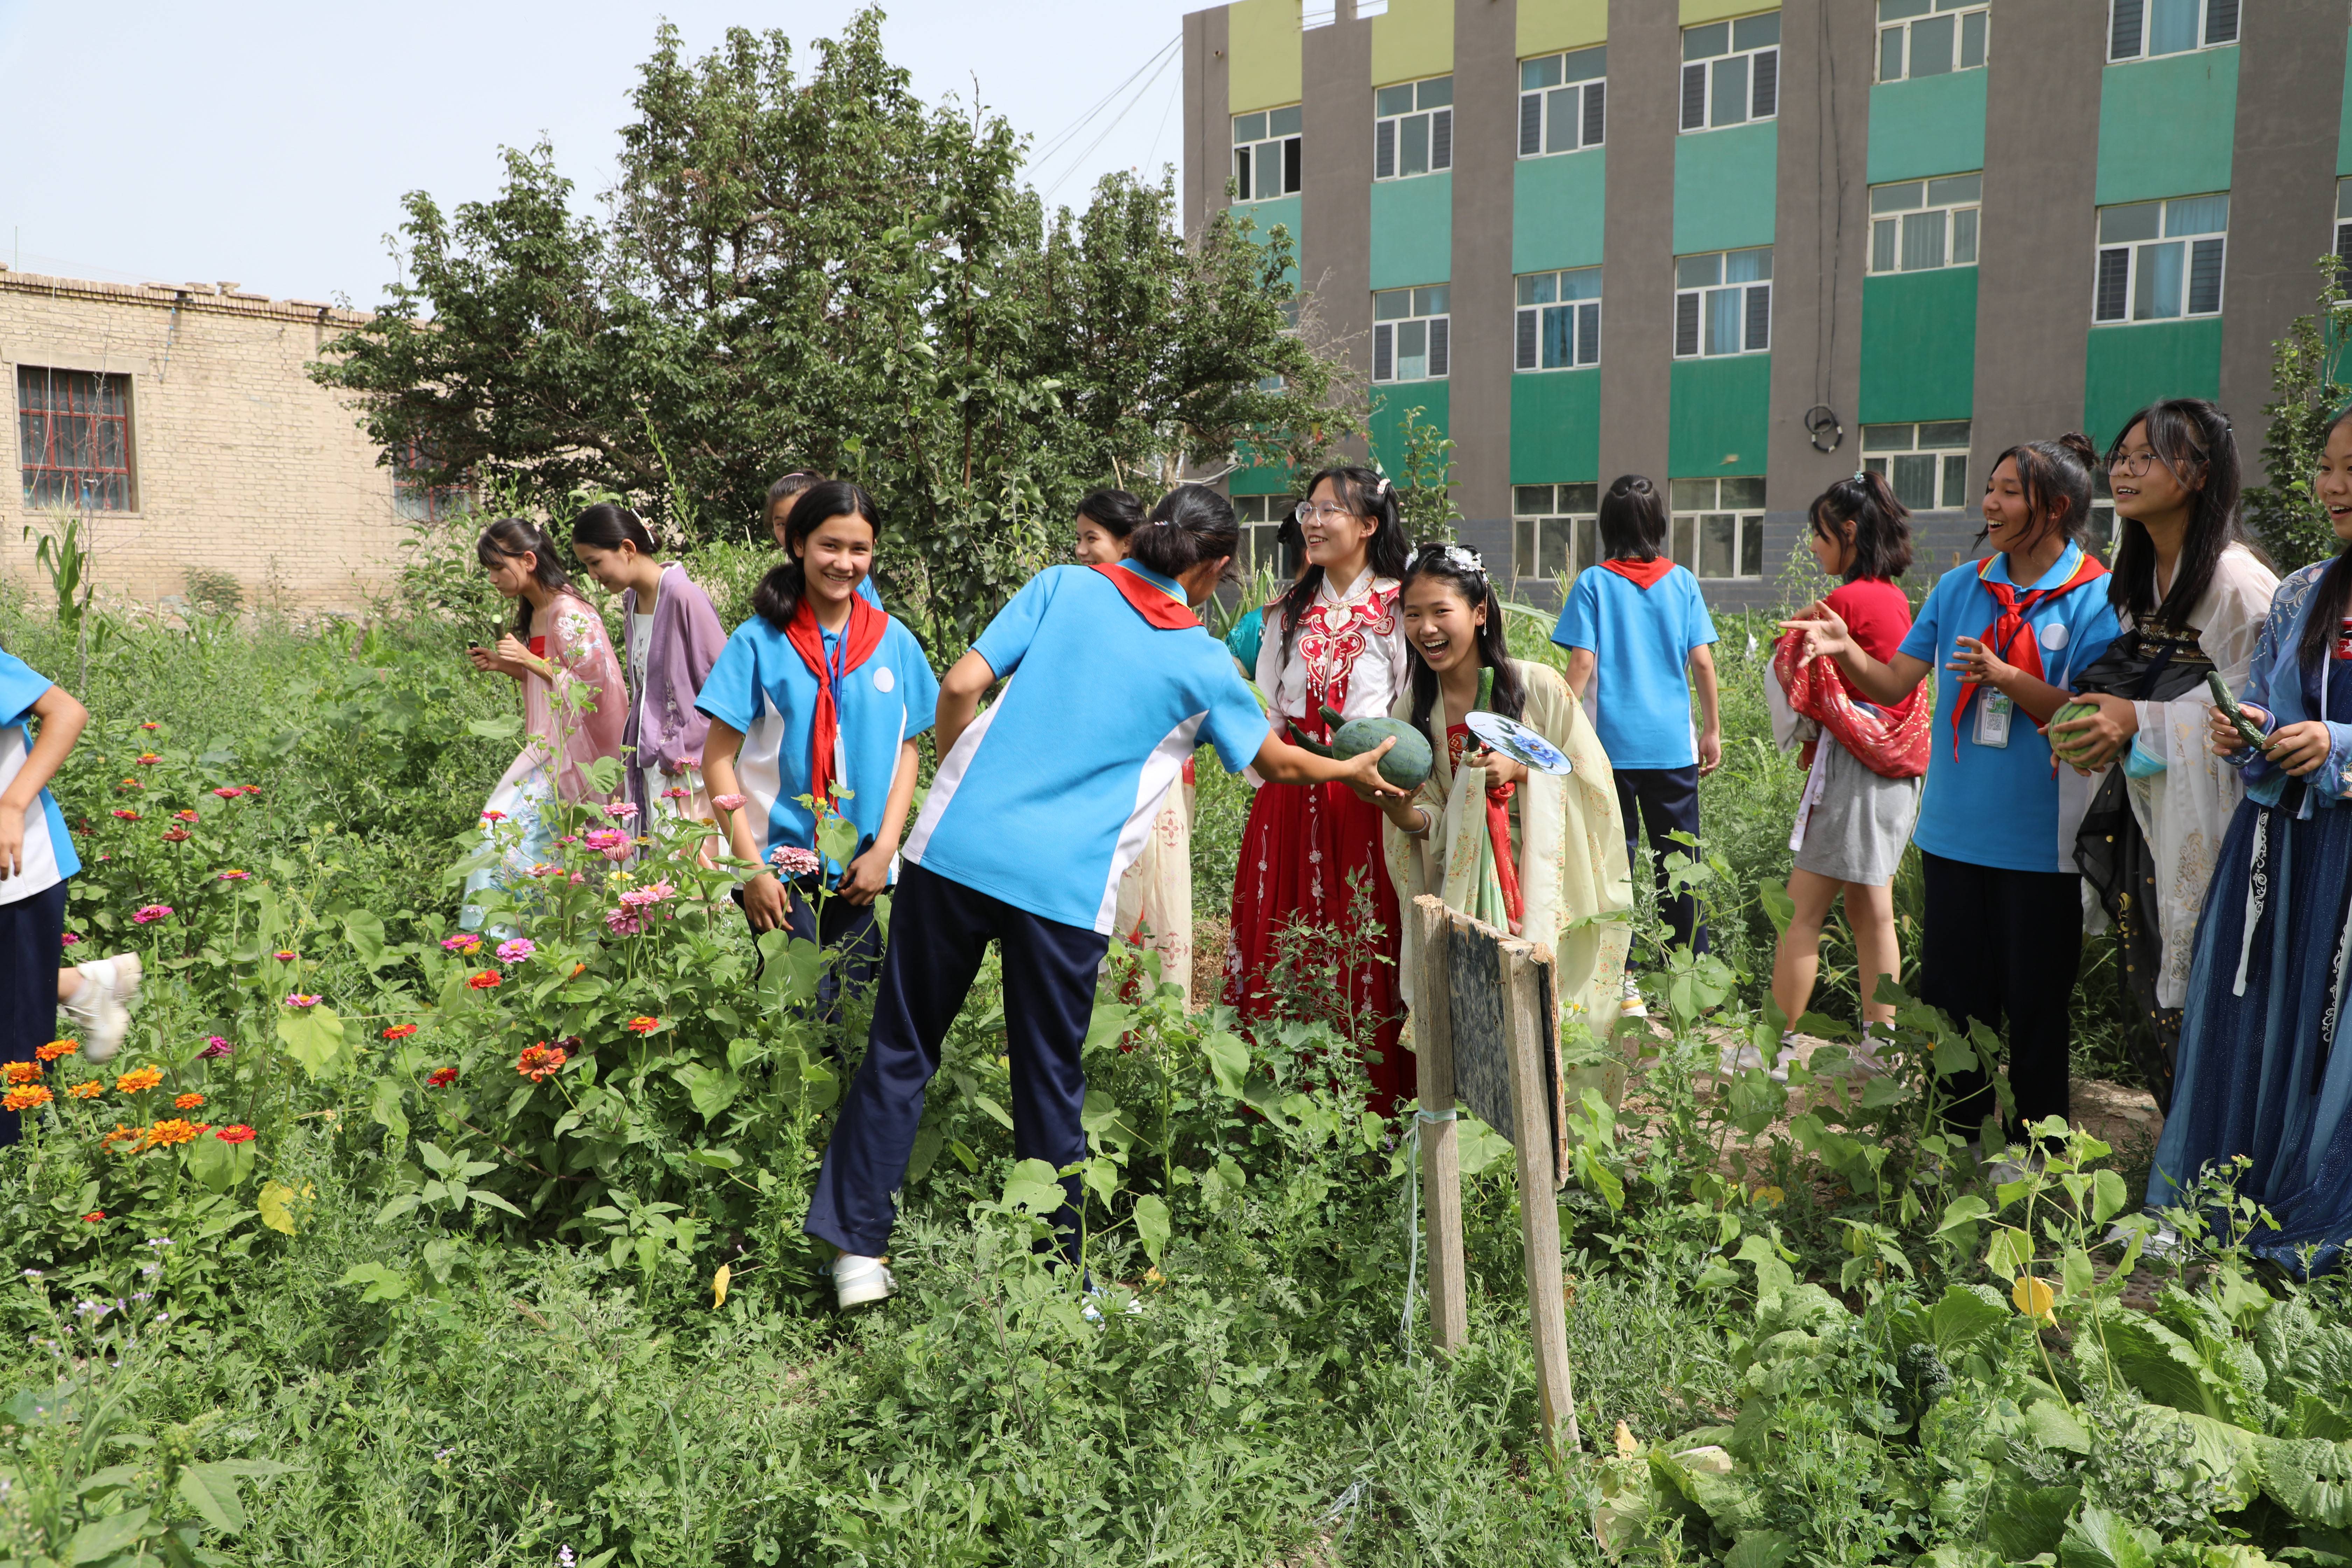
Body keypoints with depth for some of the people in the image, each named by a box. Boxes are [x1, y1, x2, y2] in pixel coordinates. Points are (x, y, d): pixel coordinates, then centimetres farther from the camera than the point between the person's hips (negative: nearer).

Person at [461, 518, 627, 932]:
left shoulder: (569, 614, -17)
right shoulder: (532, 613, 12)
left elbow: (592, 685, -20)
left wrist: (531, 662, -21)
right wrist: (504, 667, 6)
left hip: (567, 749, -9)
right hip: (547, 745, 9)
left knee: (508, 820, -12)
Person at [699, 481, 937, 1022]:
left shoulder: (895, 641, 3)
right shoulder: (760, 641, -6)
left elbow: (906, 751, 7)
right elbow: (718, 758, -5)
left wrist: (884, 850, -2)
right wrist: (752, 867, -10)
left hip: (859, 873, 3)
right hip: (780, 863, -3)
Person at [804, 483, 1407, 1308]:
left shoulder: (1064, 584, 7)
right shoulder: (1204, 664, 7)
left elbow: (960, 686, -1)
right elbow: (1277, 761, 22)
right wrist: (1351, 771, 41)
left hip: (955, 847, 1)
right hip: (1068, 891, -1)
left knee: (899, 1052, 12)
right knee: (1050, 1087, 11)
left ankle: (858, 1250, 14)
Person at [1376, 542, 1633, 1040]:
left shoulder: (1539, 687, -8)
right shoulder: (1410, 709, 1)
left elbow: (1594, 781, -3)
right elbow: (1430, 826, 3)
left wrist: (1520, 768, -16)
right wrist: (1402, 813, -18)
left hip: (1544, 884, -2)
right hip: (1464, 897, 2)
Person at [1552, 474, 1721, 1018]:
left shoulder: (1594, 582, -3)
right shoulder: (1681, 581, 2)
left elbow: (1581, 664, -8)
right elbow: (1702, 662, 2)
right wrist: (1712, 730, 11)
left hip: (1610, 741, -2)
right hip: (1673, 743, 2)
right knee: (1680, 862, 9)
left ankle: (1620, 979, 6)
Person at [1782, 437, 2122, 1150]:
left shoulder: (2094, 599, -7)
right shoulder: (1960, 587, 7)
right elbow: (1894, 685, 4)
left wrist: (2007, 679, -25)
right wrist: (1846, 649, -14)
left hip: (2040, 842, -4)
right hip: (1956, 830, 4)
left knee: (2035, 1005, 7)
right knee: (1953, 991, 13)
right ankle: (1959, 1136, 29)